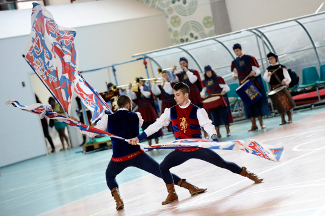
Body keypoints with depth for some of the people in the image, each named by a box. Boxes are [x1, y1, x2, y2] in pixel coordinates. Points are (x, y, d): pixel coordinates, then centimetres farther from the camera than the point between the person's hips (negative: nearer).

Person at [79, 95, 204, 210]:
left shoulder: (108, 118, 2)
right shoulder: (136, 116, 4)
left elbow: (92, 133, 7)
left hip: (118, 158, 1)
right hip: (136, 155, 0)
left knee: (109, 176, 30)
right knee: (161, 171, 7)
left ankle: (118, 199, 6)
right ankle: (191, 187, 3)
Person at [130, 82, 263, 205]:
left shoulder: (197, 111, -5)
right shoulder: (170, 112, 3)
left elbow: (208, 125, -15)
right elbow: (156, 125, 4)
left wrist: (214, 138, -35)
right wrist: (139, 137, -3)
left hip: (198, 148, -2)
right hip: (181, 151, 2)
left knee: (222, 163, -2)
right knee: (163, 166, -16)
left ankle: (248, 174, 21)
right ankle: (172, 194, 1)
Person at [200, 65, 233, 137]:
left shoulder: (218, 78, 2)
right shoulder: (204, 82, 12)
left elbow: (226, 87, -2)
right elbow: (203, 90, 16)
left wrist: (224, 91, -23)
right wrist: (203, 94, -6)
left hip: (220, 99, -3)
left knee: (224, 114, -6)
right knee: (214, 117, 1)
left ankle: (228, 131, 3)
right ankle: (218, 133, 7)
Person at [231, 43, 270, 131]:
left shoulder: (250, 58, 0)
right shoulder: (234, 62, 10)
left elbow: (257, 71, -2)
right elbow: (236, 73, 14)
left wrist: (254, 72, -25)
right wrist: (234, 76, -9)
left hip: (254, 83, -3)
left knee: (257, 100, -3)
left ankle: (261, 123, 3)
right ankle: (253, 124, 3)